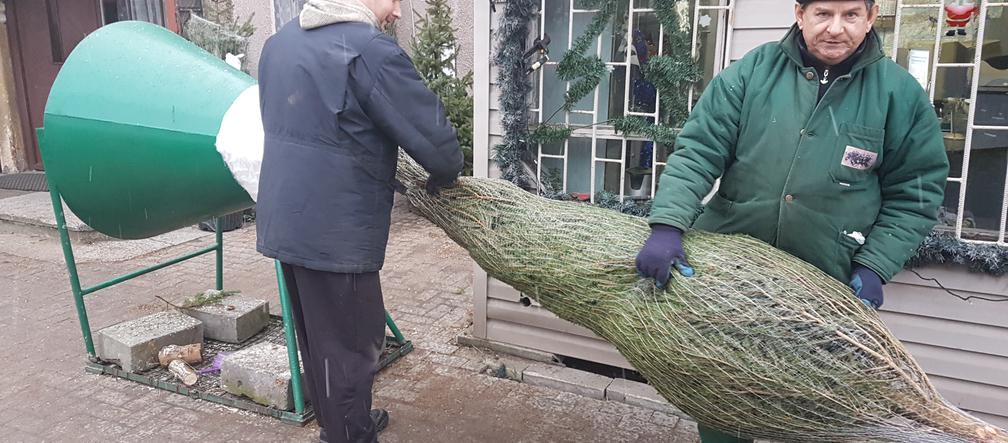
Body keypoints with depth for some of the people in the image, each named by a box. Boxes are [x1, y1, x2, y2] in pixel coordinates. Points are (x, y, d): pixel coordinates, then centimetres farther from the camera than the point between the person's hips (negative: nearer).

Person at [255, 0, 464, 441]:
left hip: (285, 220, 9)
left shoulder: (280, 40, 10)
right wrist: (444, 175, 7)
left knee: (317, 337, 22)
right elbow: (434, 137, -15)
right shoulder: (372, 49, -16)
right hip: (336, 233, -9)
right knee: (349, 345, 5)